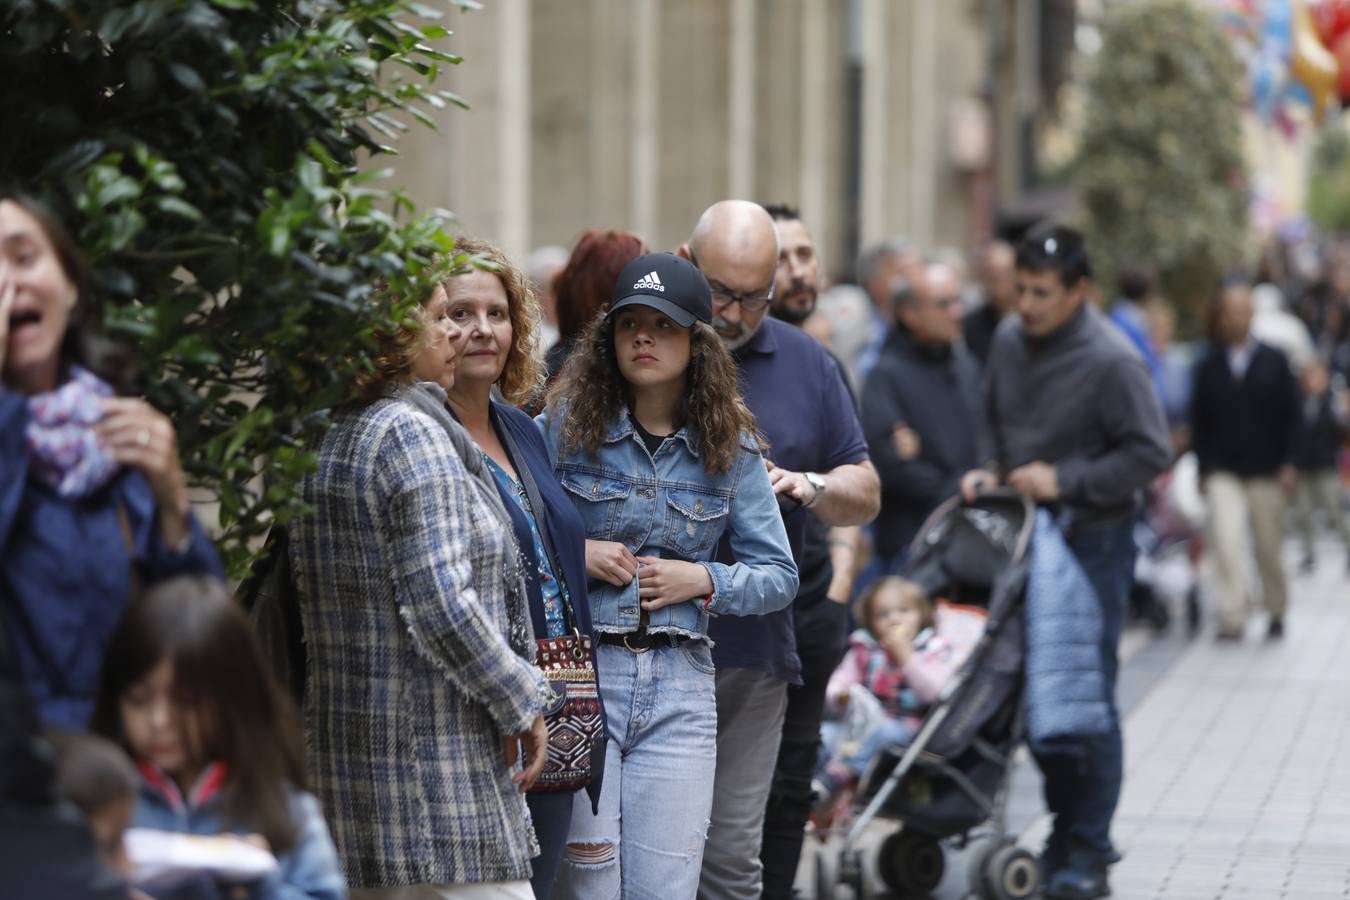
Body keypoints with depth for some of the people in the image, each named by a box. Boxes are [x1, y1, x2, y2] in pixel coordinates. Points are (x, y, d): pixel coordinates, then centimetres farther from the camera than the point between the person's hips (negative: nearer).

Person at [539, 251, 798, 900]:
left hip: (678, 688, 2)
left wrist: (704, 581, -7)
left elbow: (779, 576, 10)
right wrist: (573, 554, -12)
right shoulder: (563, 425, 0)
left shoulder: (731, 449, 6)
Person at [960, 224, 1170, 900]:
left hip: (1093, 543, -7)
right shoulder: (1009, 341, 4)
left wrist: (1064, 481, -17)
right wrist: (990, 469, 2)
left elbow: (1149, 452, -13)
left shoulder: (1111, 361, -15)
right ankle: (1064, 830, 24)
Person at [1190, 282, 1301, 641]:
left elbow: (1290, 417, 4)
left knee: (1269, 547, 8)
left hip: (1266, 472, 0)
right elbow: (1199, 421, 6)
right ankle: (1231, 617, -15)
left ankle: (1276, 611, 26)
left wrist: (1288, 464, -3)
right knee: (1226, 541, -15)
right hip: (1223, 472, 0)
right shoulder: (1208, 365, 5)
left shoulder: (1274, 361, 4)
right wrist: (1204, 468, 0)